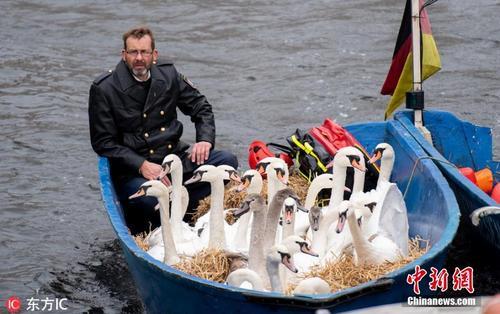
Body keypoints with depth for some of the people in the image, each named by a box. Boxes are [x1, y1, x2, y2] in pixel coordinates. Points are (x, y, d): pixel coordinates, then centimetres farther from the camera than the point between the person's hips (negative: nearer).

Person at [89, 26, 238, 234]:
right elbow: (103, 143, -7)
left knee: (227, 161, -18)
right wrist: (141, 165, -19)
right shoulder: (104, 89, -6)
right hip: (132, 170, -5)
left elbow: (201, 107, 18)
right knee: (151, 199, -38)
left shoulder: (168, 75, 7)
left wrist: (205, 139, -2)